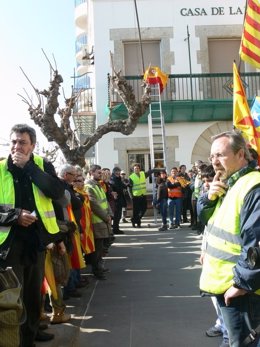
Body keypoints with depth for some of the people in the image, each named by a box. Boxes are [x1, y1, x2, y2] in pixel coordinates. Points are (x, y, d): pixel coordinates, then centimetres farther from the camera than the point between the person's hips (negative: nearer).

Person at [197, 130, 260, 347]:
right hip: (224, 284, 10)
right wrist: (210, 196, -4)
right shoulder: (228, 184, 10)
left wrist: (242, 283, -23)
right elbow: (204, 217, 16)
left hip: (239, 290, -9)